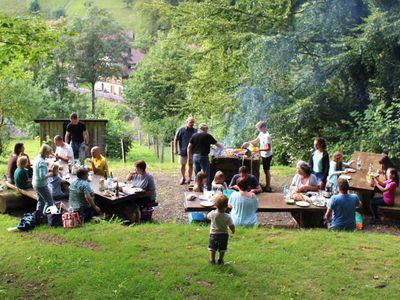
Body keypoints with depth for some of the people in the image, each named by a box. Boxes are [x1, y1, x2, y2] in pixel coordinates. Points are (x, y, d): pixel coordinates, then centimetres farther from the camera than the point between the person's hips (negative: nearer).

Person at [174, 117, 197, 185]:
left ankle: (189, 178, 17)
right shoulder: (181, 130, -8)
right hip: (183, 150, -2)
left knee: (190, 164, 6)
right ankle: (183, 178, 25)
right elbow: (176, 140, -4)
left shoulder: (195, 130, 1)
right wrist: (175, 149, -7)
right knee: (182, 165, 9)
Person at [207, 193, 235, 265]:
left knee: (212, 248, 16)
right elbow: (231, 226, -16)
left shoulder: (212, 213, -19)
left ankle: (212, 260, 19)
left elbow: (208, 217, 4)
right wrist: (233, 231, 5)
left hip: (214, 234, 0)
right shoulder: (227, 217, -21)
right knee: (222, 249, 17)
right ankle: (220, 260, 24)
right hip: (224, 234, 0)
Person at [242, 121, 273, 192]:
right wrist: (247, 143, 12)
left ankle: (268, 187, 7)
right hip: (263, 155, 9)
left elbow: (268, 148, -25)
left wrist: (259, 150, -32)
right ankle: (267, 185, 26)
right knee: (266, 170, 16)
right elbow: (256, 141, 19)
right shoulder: (261, 134, 4)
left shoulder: (267, 136, -24)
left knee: (267, 170, -1)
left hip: (267, 156, -9)